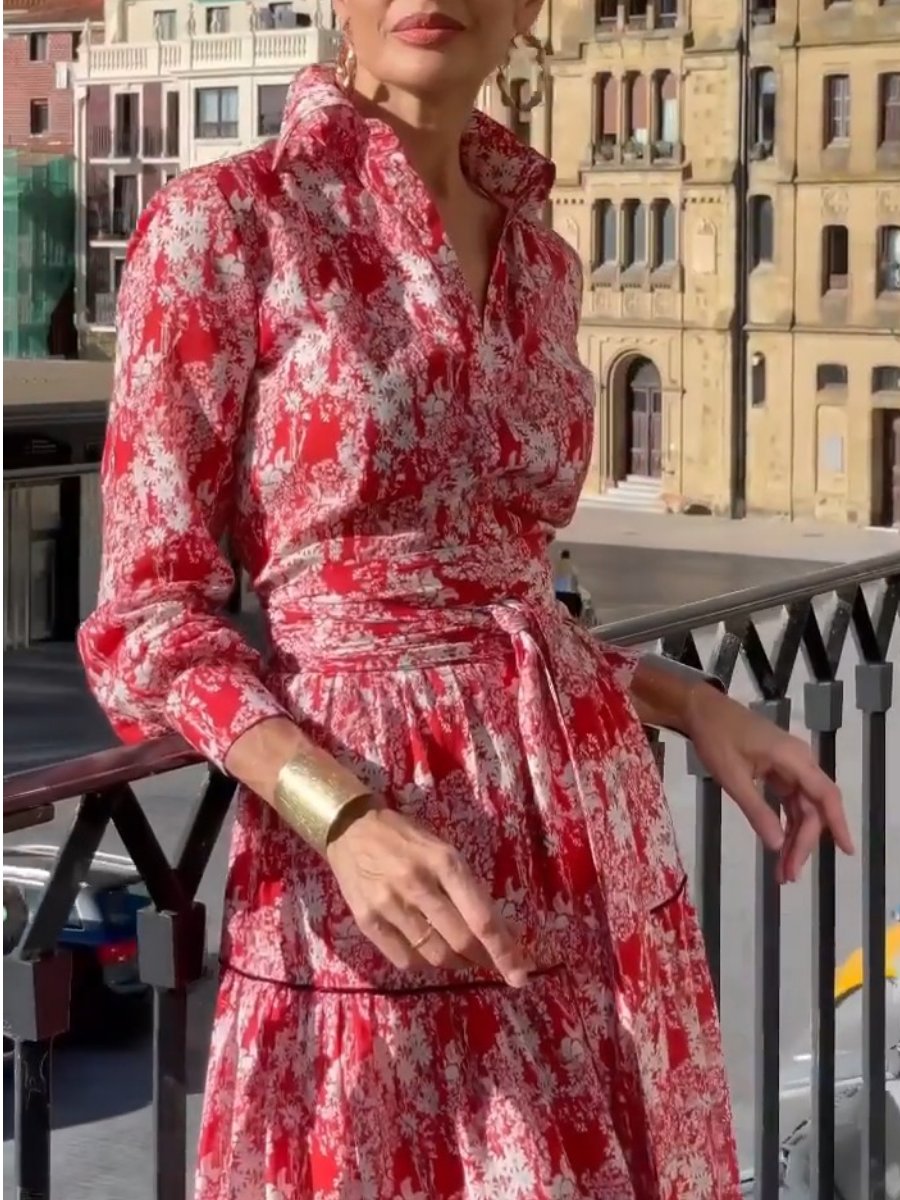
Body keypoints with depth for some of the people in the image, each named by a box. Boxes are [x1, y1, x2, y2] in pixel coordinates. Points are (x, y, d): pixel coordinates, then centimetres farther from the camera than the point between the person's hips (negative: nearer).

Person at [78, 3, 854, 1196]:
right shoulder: (221, 225, -7)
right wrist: (344, 815, -23)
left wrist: (691, 704, 6)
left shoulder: (539, 256, 10)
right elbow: (148, 619, -9)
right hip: (358, 819, -5)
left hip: (580, 819, 6)